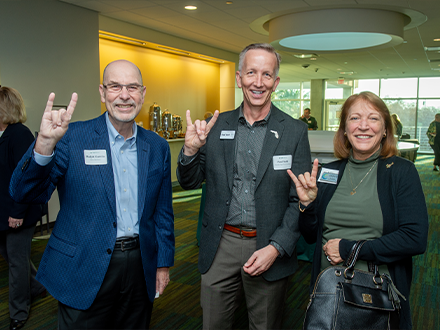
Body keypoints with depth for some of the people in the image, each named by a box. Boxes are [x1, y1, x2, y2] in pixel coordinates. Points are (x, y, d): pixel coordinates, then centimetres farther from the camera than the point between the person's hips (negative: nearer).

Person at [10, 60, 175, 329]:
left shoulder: (157, 146, 3)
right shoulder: (72, 137, -8)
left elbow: (163, 212, 8)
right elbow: (25, 193, -15)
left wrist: (164, 264, 8)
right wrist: (44, 144, -32)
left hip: (141, 269, 3)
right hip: (84, 272, -3)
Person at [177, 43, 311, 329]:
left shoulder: (295, 131, -4)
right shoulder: (217, 126, 1)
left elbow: (300, 200, -4)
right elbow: (189, 183, 5)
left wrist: (276, 248, -14)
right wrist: (191, 149, -14)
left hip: (269, 247, -1)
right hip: (220, 245, 2)